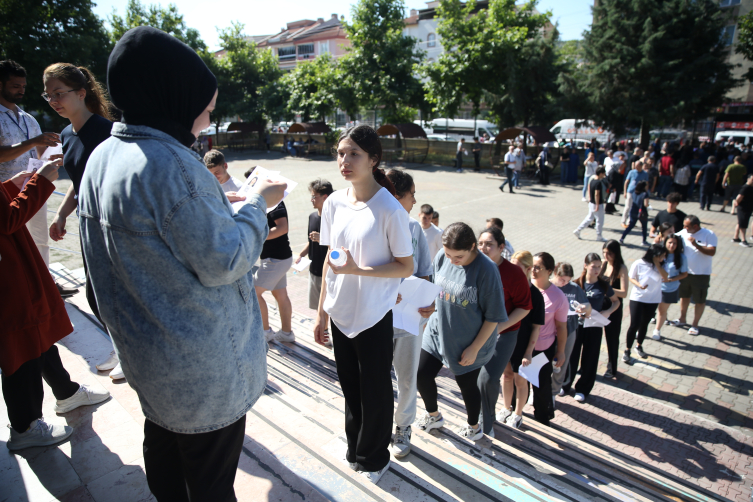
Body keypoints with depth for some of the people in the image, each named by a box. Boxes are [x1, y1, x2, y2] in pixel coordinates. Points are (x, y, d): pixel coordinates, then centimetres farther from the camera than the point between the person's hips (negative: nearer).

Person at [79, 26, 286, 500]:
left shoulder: (103, 158, 2)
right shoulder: (171, 165, -27)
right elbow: (223, 261, -24)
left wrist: (223, 203, 9)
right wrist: (258, 205, -10)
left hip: (143, 350, 9)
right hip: (203, 366, -9)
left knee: (163, 444, 29)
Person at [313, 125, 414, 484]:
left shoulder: (389, 209, -17)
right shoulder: (334, 203, 0)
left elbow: (406, 267, -12)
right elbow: (329, 258, 7)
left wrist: (357, 269, -24)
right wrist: (321, 311, 11)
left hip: (373, 318, -5)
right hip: (340, 312, 5)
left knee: (375, 389, 13)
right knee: (349, 385, 21)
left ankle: (373, 456, 39)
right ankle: (356, 447, 46)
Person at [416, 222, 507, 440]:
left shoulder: (486, 269, -24)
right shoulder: (441, 259, -9)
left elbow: (493, 316, -17)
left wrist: (474, 348, -14)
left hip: (469, 340, -5)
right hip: (438, 331, 5)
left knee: (467, 384, 14)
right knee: (422, 375, 10)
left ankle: (474, 426, 45)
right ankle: (433, 416, 41)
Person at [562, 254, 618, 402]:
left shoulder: (603, 285, -2)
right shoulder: (577, 284, -6)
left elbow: (616, 301, 12)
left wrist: (608, 312, -7)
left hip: (594, 327, 1)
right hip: (576, 324, -1)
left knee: (589, 359, 10)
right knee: (571, 356, 6)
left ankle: (582, 389, 28)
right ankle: (565, 385, 26)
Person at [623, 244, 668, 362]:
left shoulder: (660, 265, -2)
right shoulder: (638, 264, -12)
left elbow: (665, 276, -16)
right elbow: (630, 277, -4)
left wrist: (657, 263, -19)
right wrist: (639, 284, -22)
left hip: (653, 300, 4)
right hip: (637, 298, -4)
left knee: (644, 324, 15)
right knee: (634, 325, -6)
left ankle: (639, 346, 35)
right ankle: (627, 350, 7)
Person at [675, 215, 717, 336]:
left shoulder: (709, 235, -13)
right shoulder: (683, 233, -3)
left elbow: (712, 252, -22)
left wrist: (696, 245, -33)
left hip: (701, 274, -4)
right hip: (685, 272, 4)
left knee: (700, 300, 7)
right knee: (684, 296, 20)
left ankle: (695, 325, 22)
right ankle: (682, 319, 38)